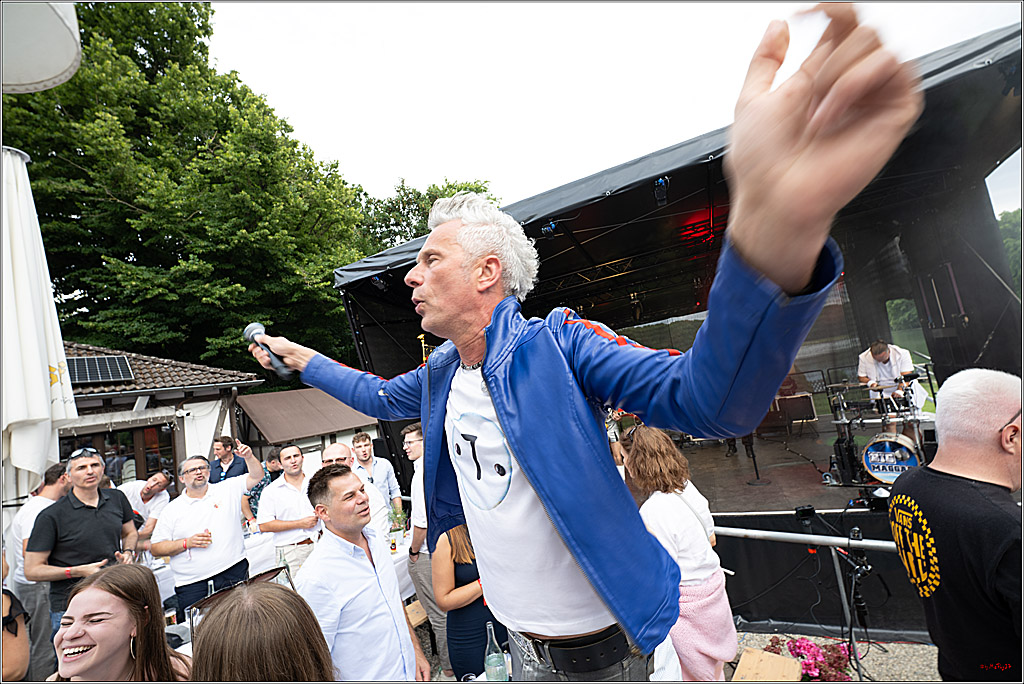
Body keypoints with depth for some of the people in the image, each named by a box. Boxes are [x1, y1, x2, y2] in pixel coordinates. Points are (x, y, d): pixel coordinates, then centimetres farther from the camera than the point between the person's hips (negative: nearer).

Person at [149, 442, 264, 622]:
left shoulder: (227, 489, 6)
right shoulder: (172, 510, 7)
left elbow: (256, 475, 2)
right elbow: (155, 548, 7)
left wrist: (249, 457, -15)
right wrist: (186, 543, -8)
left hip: (234, 574, 0)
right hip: (192, 585, 1)